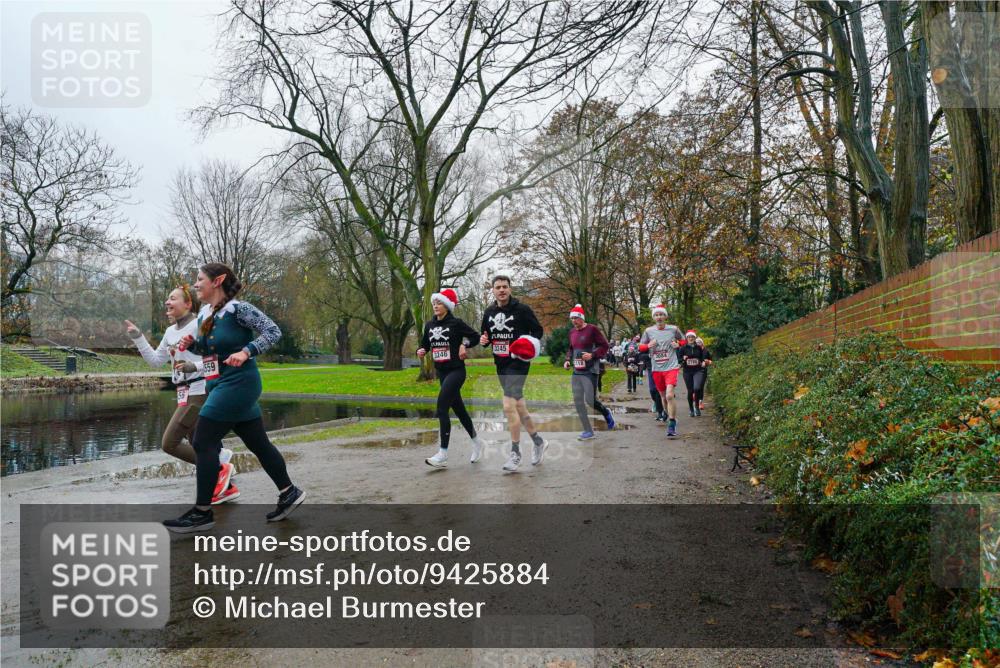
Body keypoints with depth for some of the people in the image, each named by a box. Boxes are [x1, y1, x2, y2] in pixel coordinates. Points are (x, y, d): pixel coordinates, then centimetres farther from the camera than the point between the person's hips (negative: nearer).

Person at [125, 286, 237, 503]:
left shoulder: (199, 325, -11)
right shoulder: (170, 331, 14)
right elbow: (155, 360, 22)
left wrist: (194, 366, -27)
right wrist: (138, 337, 16)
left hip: (199, 393, -9)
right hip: (185, 394, 9)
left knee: (169, 444, -10)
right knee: (196, 446, 10)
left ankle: (220, 469, 0)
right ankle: (227, 487, 19)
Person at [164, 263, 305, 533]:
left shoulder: (237, 308, -14)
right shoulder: (204, 313, 11)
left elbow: (273, 331, -17)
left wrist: (246, 352, -28)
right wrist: (191, 344, 2)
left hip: (238, 383, -9)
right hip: (222, 385, 9)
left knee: (203, 443, -7)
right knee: (258, 443, 13)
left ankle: (202, 512, 2)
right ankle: (289, 493, 23)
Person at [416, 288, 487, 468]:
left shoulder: (456, 323, -8)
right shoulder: (430, 325, 7)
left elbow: (476, 337, 0)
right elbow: (425, 344, 17)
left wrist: (464, 344, -17)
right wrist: (421, 351, -4)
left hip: (456, 371, -7)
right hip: (441, 372, 7)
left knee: (442, 407, -17)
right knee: (458, 408, 15)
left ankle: (443, 454, -15)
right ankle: (476, 442, 35)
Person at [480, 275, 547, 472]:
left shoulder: (522, 309, -8)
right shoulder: (489, 312, 9)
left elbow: (538, 330, -1)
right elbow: (485, 334, 19)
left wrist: (531, 344, -19)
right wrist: (483, 340, -3)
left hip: (518, 363, -7)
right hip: (501, 364, 7)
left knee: (509, 405, -15)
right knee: (519, 406, 15)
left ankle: (515, 453, -2)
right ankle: (538, 442, 33)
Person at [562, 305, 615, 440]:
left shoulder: (592, 329, -8)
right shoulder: (572, 331, 12)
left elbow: (604, 345, -8)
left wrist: (592, 355, -20)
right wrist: (568, 359, 10)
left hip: (590, 371, -7)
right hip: (576, 371, 7)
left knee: (590, 400, -9)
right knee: (578, 402, 3)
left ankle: (606, 413, 24)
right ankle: (588, 431, 12)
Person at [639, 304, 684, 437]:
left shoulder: (673, 329, -1)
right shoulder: (648, 331, 2)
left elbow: (683, 340, 16)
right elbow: (640, 347, 10)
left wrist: (678, 344, -6)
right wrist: (648, 345, -11)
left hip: (671, 367, -3)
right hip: (656, 369, 3)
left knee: (669, 396, -19)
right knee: (663, 396, 14)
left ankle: (672, 425, -14)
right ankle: (669, 416, 37)